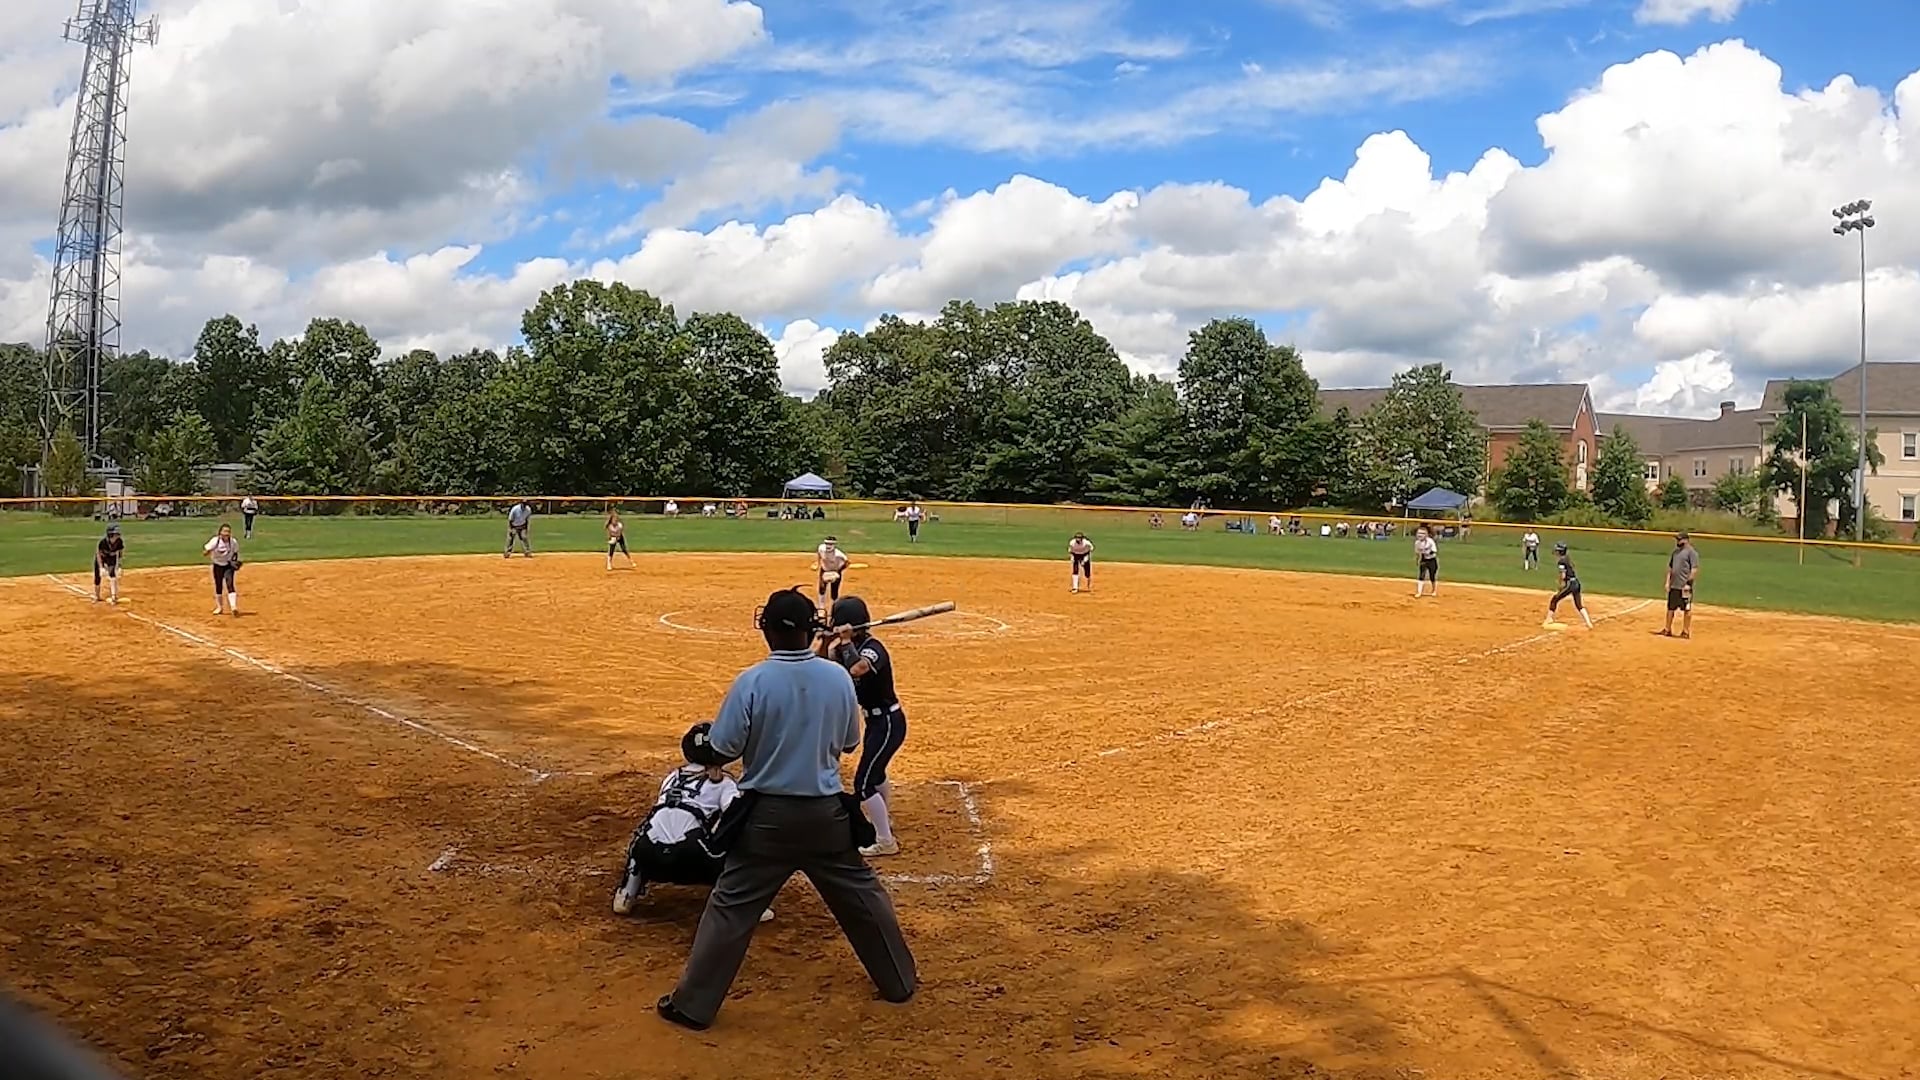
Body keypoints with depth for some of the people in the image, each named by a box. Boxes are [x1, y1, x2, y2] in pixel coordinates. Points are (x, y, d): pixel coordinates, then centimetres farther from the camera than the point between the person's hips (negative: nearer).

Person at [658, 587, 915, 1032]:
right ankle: (899, 980, 32)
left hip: (767, 815, -3)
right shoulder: (839, 678, -5)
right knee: (862, 895, 19)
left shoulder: (752, 681, -15)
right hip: (826, 812, 3)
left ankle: (693, 1004, 13)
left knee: (731, 907, 7)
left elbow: (723, 748, -10)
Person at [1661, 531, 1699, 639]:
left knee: (1687, 609, 1)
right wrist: (1668, 582, 12)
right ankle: (1667, 630, 18)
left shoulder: (1691, 552, -9)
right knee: (1670, 608, 11)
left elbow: (1695, 569, -14)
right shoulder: (1676, 552, 15)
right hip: (1673, 586, 8)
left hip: (1684, 586, -8)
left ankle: (1686, 631, 7)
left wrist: (1688, 583, -18)